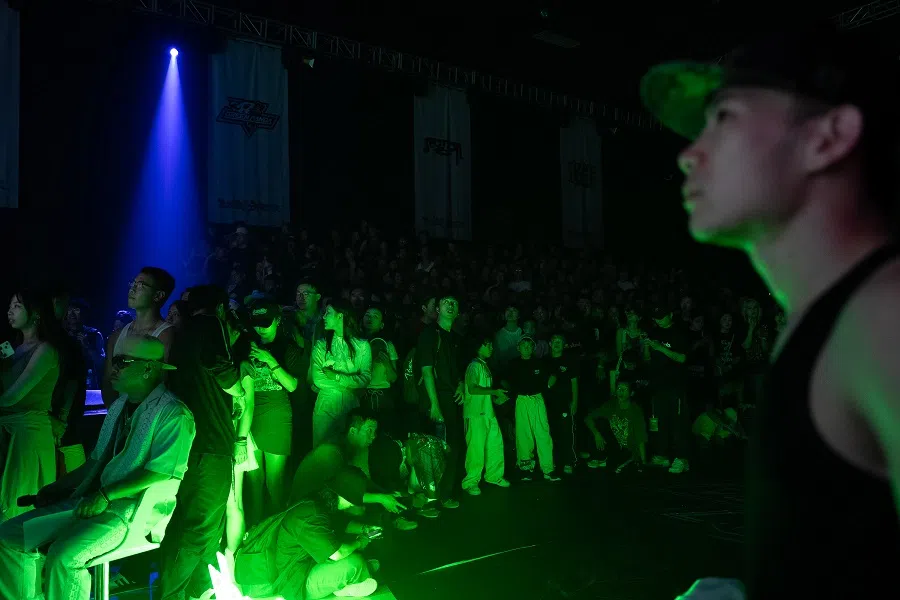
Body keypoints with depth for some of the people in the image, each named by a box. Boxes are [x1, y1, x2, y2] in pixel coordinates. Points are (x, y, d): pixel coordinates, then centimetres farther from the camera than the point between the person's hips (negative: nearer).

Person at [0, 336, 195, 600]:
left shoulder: (173, 413, -13)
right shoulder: (119, 405, 16)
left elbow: (162, 471, -20)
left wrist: (105, 495, -21)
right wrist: (57, 487, 12)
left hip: (137, 509, -9)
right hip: (91, 499, 9)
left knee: (64, 554, -29)